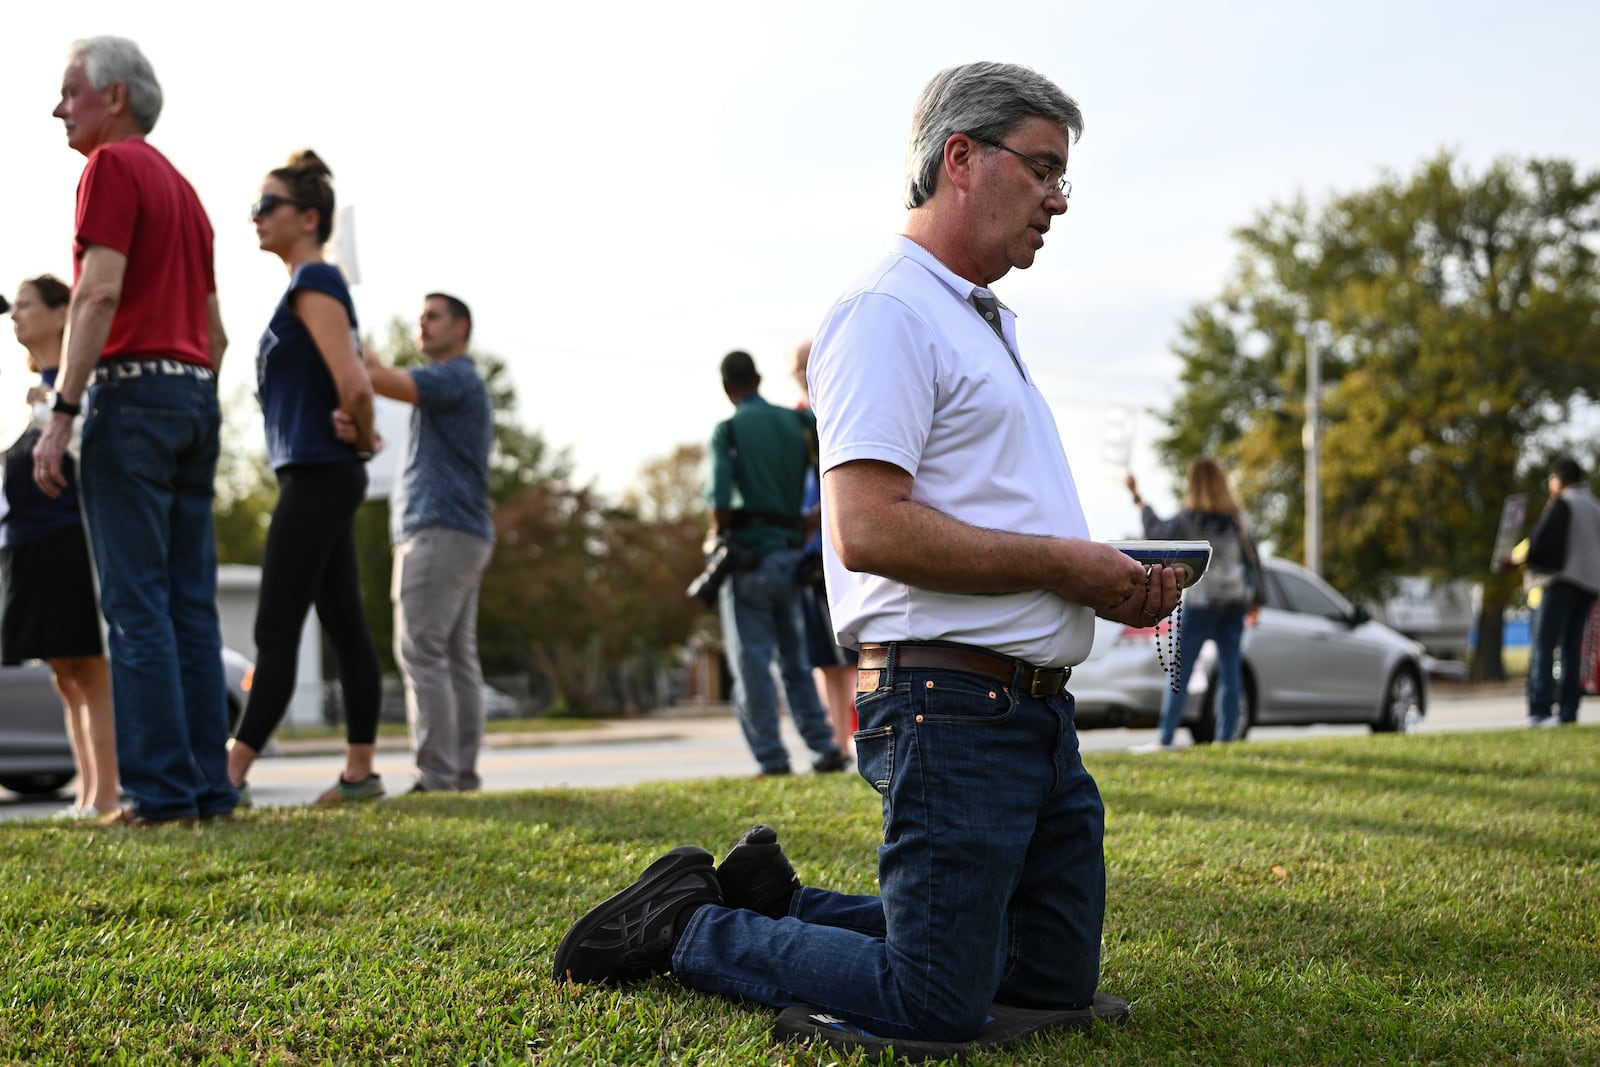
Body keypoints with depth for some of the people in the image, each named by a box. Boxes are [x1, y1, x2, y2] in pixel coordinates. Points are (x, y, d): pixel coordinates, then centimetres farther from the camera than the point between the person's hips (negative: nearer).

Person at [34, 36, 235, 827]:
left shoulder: (111, 167, -4)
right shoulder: (182, 188, 22)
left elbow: (99, 293, -16)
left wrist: (61, 413, -17)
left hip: (132, 387, -8)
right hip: (196, 396, 8)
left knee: (137, 605, -8)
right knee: (191, 606, 6)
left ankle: (160, 790, -9)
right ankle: (210, 787, 5)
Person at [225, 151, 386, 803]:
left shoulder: (313, 283, -11)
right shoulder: (314, 286, 18)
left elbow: (354, 387, -21)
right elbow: (352, 387, 24)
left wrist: (361, 437, -4)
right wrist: (360, 437, 7)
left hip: (317, 475, -10)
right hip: (324, 476, 10)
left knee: (276, 632, -10)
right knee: (344, 626, 8)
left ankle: (230, 776, -10)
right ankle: (361, 772, 10)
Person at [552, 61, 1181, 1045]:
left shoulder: (989, 326, 22)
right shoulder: (889, 312, -11)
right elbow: (869, 530, -23)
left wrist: (1115, 583, 9)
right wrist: (1065, 563, -15)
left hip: (1037, 709, 10)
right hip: (952, 708, -10)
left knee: (1057, 981, 15)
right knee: (935, 1010, -6)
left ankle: (775, 901, 24)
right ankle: (686, 931, 12)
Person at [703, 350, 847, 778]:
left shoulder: (727, 431, -6)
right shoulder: (798, 423, 8)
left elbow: (720, 499, -16)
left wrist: (717, 534, 4)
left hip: (748, 554, -5)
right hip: (789, 554, 5)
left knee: (751, 662, 1)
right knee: (794, 660, 15)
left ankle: (772, 759, -1)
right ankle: (825, 746, 5)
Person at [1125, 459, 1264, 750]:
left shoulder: (1188, 519, -8)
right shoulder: (1236, 519, 4)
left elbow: (1156, 531, 6)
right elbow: (1252, 559, 8)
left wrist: (1138, 499, 17)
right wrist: (1255, 600, 16)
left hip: (1200, 603, -4)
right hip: (1235, 601, 4)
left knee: (1179, 671, 0)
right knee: (1230, 671, 7)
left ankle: (1165, 739, 0)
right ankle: (1226, 736, 8)